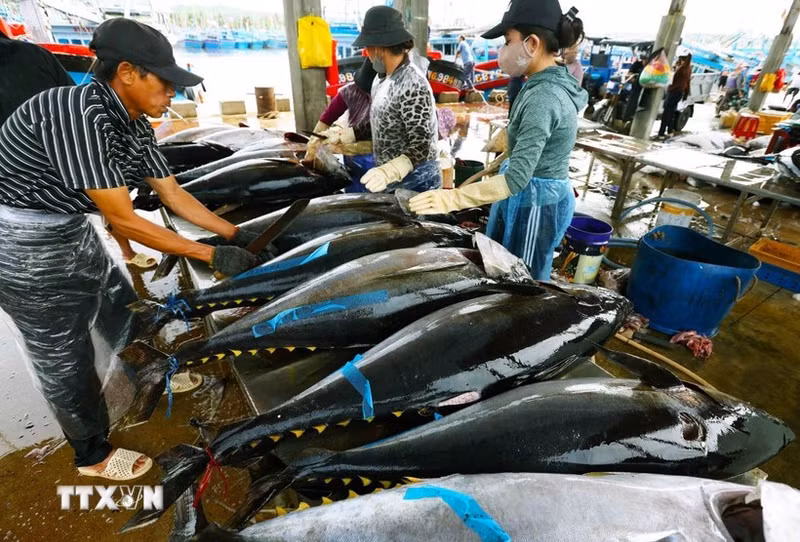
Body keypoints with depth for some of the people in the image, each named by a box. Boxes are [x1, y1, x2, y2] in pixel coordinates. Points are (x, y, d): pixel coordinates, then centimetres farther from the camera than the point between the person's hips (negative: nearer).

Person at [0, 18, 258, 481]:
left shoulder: (134, 124, -4)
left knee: (126, 312, 21)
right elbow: (123, 220, -29)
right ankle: (93, 455, 27)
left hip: (72, 230, 8)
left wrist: (238, 235, -2)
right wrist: (212, 255, -27)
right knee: (64, 357, 5)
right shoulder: (78, 113, -30)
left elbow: (174, 195, 2)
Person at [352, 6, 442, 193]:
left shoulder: (413, 85, -21)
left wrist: (389, 172, -39)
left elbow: (421, 146, -25)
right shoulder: (382, 79, 6)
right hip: (389, 179, 8)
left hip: (415, 181, -8)